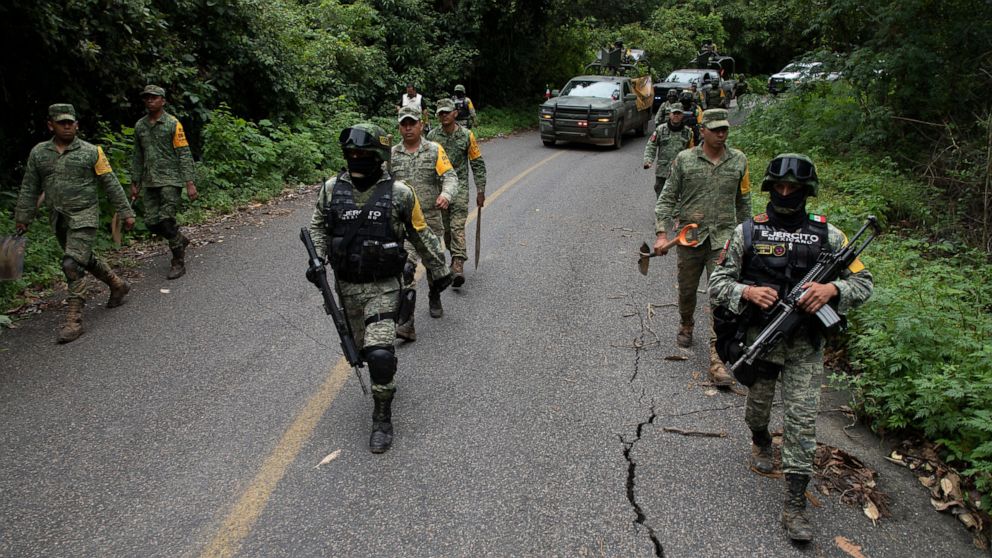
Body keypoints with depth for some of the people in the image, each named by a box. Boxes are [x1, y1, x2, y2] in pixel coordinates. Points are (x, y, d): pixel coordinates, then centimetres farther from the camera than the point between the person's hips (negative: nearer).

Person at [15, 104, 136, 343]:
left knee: (72, 265, -14)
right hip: (58, 219, 5)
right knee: (85, 259, 18)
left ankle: (73, 320, -9)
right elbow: (29, 189, 13)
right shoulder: (38, 153, 7)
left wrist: (125, 212, -2)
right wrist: (22, 218, 13)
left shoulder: (91, 152, -4)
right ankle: (118, 285, 42)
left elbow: (111, 184, -1)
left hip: (84, 216, -5)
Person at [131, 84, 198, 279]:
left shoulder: (173, 124, -5)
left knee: (167, 220, -10)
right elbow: (138, 157, 18)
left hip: (170, 179, -6)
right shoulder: (140, 126, 11)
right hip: (149, 182, 6)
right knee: (151, 222, 3)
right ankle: (180, 240, 30)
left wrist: (190, 183, -13)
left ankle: (178, 263, 2)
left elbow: (184, 154, -8)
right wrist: (135, 183, 16)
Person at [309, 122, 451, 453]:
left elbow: (422, 237, 1)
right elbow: (318, 227, 11)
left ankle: (382, 419, 3)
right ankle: (384, 369, 52)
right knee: (362, 347, 18)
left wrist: (440, 271, 10)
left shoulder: (399, 193, -10)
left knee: (379, 353, -16)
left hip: (383, 287, -4)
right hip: (346, 286, 4)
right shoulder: (332, 189, -3)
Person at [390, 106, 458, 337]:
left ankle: (434, 298, 47)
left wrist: (446, 194, -29)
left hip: (431, 218, 1)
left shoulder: (435, 150, 0)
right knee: (405, 268, -14)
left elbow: (450, 177, -9)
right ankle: (407, 322, -14)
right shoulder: (392, 154, 5)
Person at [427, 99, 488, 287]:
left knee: (457, 226, -14)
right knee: (445, 227, 9)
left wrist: (480, 190, 0)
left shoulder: (467, 135, -1)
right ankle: (455, 256, 28)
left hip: (459, 187, -3)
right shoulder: (432, 136, 4)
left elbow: (478, 164, 3)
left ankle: (458, 265, -20)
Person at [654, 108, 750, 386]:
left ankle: (716, 360, -8)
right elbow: (667, 198, -1)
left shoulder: (739, 161, 4)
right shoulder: (684, 159, -2)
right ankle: (686, 325, 48)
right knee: (686, 290, 16)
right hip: (690, 237, 0)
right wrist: (662, 234, -11)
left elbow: (743, 203, 14)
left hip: (724, 240, 0)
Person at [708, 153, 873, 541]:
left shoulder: (828, 236, 0)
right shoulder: (747, 233, -2)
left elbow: (863, 284, 2)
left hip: (805, 346, 0)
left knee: (802, 421, -3)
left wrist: (831, 289, -19)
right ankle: (760, 443, 53)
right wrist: (748, 292, -21)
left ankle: (794, 506, 5)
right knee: (758, 406, 18)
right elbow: (717, 283, -1)